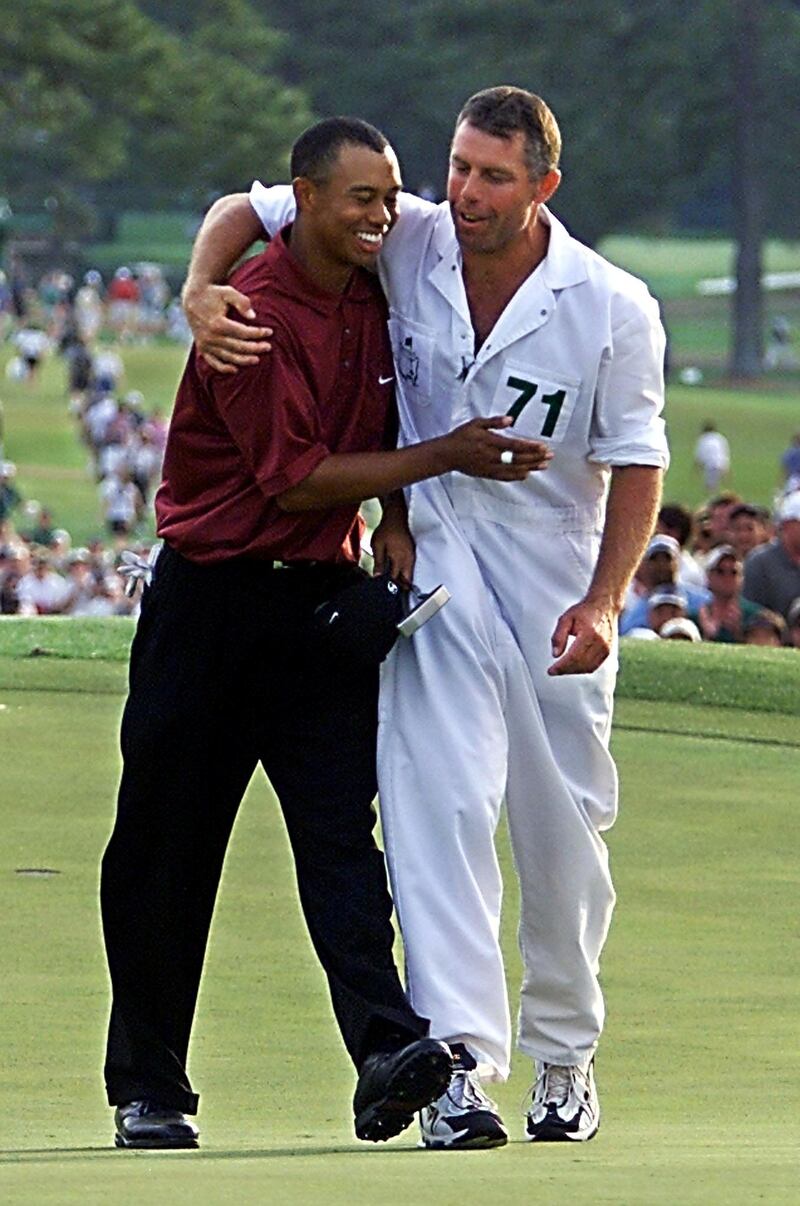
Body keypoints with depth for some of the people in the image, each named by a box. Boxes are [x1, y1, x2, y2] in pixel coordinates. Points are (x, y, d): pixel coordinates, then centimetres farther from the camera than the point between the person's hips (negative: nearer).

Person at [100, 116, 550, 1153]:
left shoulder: (370, 301, 8)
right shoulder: (255, 312, -15)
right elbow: (293, 478, -19)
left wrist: (396, 521, 6)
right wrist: (443, 458, -18)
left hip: (323, 598, 5)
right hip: (212, 596, -5)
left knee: (341, 827, -10)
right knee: (166, 848, 2)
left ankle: (387, 1049, -25)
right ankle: (147, 1090, 10)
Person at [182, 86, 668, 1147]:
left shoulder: (614, 309, -11)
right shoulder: (408, 244, -8)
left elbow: (636, 463, -5)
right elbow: (245, 210, 3)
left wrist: (605, 602, -16)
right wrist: (202, 291, -18)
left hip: (556, 577, 0)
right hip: (435, 559, 0)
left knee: (566, 829, 7)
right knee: (441, 799, -17)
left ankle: (564, 1057, 26)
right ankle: (459, 1060, -24)